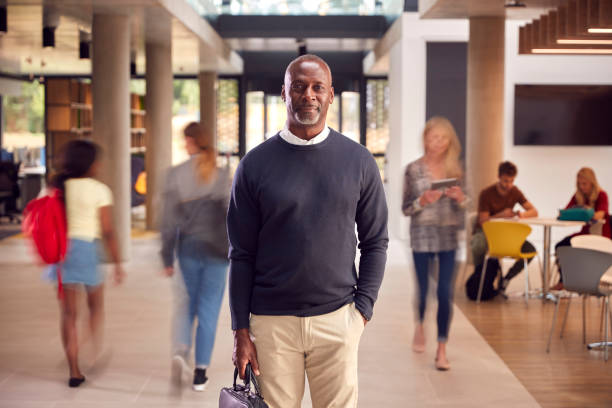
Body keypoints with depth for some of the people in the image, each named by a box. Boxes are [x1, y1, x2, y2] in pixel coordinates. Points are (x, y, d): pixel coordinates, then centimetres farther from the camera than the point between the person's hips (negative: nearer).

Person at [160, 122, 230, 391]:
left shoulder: (176, 175, -4)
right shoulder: (221, 176, -7)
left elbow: (168, 220, -3)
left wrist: (167, 257, 4)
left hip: (188, 248, 1)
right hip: (215, 250, -1)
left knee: (188, 303, 20)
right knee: (208, 311, 6)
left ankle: (181, 351, -3)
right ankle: (200, 373, 9)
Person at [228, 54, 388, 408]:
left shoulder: (359, 161, 4)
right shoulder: (255, 165, 2)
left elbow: (376, 242, 8)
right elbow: (242, 254, 2)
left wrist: (363, 309, -3)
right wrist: (241, 329, -2)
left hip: (337, 320, 1)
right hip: (271, 322, 0)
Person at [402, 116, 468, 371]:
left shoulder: (454, 169, 5)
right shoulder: (414, 169, -2)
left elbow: (462, 207, 13)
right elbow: (406, 208, -1)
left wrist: (460, 198, -9)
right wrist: (423, 201, -20)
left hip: (448, 236, 1)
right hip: (422, 236, -1)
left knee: (445, 293, -2)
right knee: (423, 289, 8)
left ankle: (441, 349, 6)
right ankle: (420, 325, 41)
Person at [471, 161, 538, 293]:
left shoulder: (515, 192, 1)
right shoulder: (486, 194, -14)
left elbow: (534, 212, 0)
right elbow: (483, 222, -16)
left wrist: (522, 214, -23)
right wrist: (500, 215, -32)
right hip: (485, 232, -5)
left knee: (530, 250, -21)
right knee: (479, 246, -42)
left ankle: (506, 279, -5)